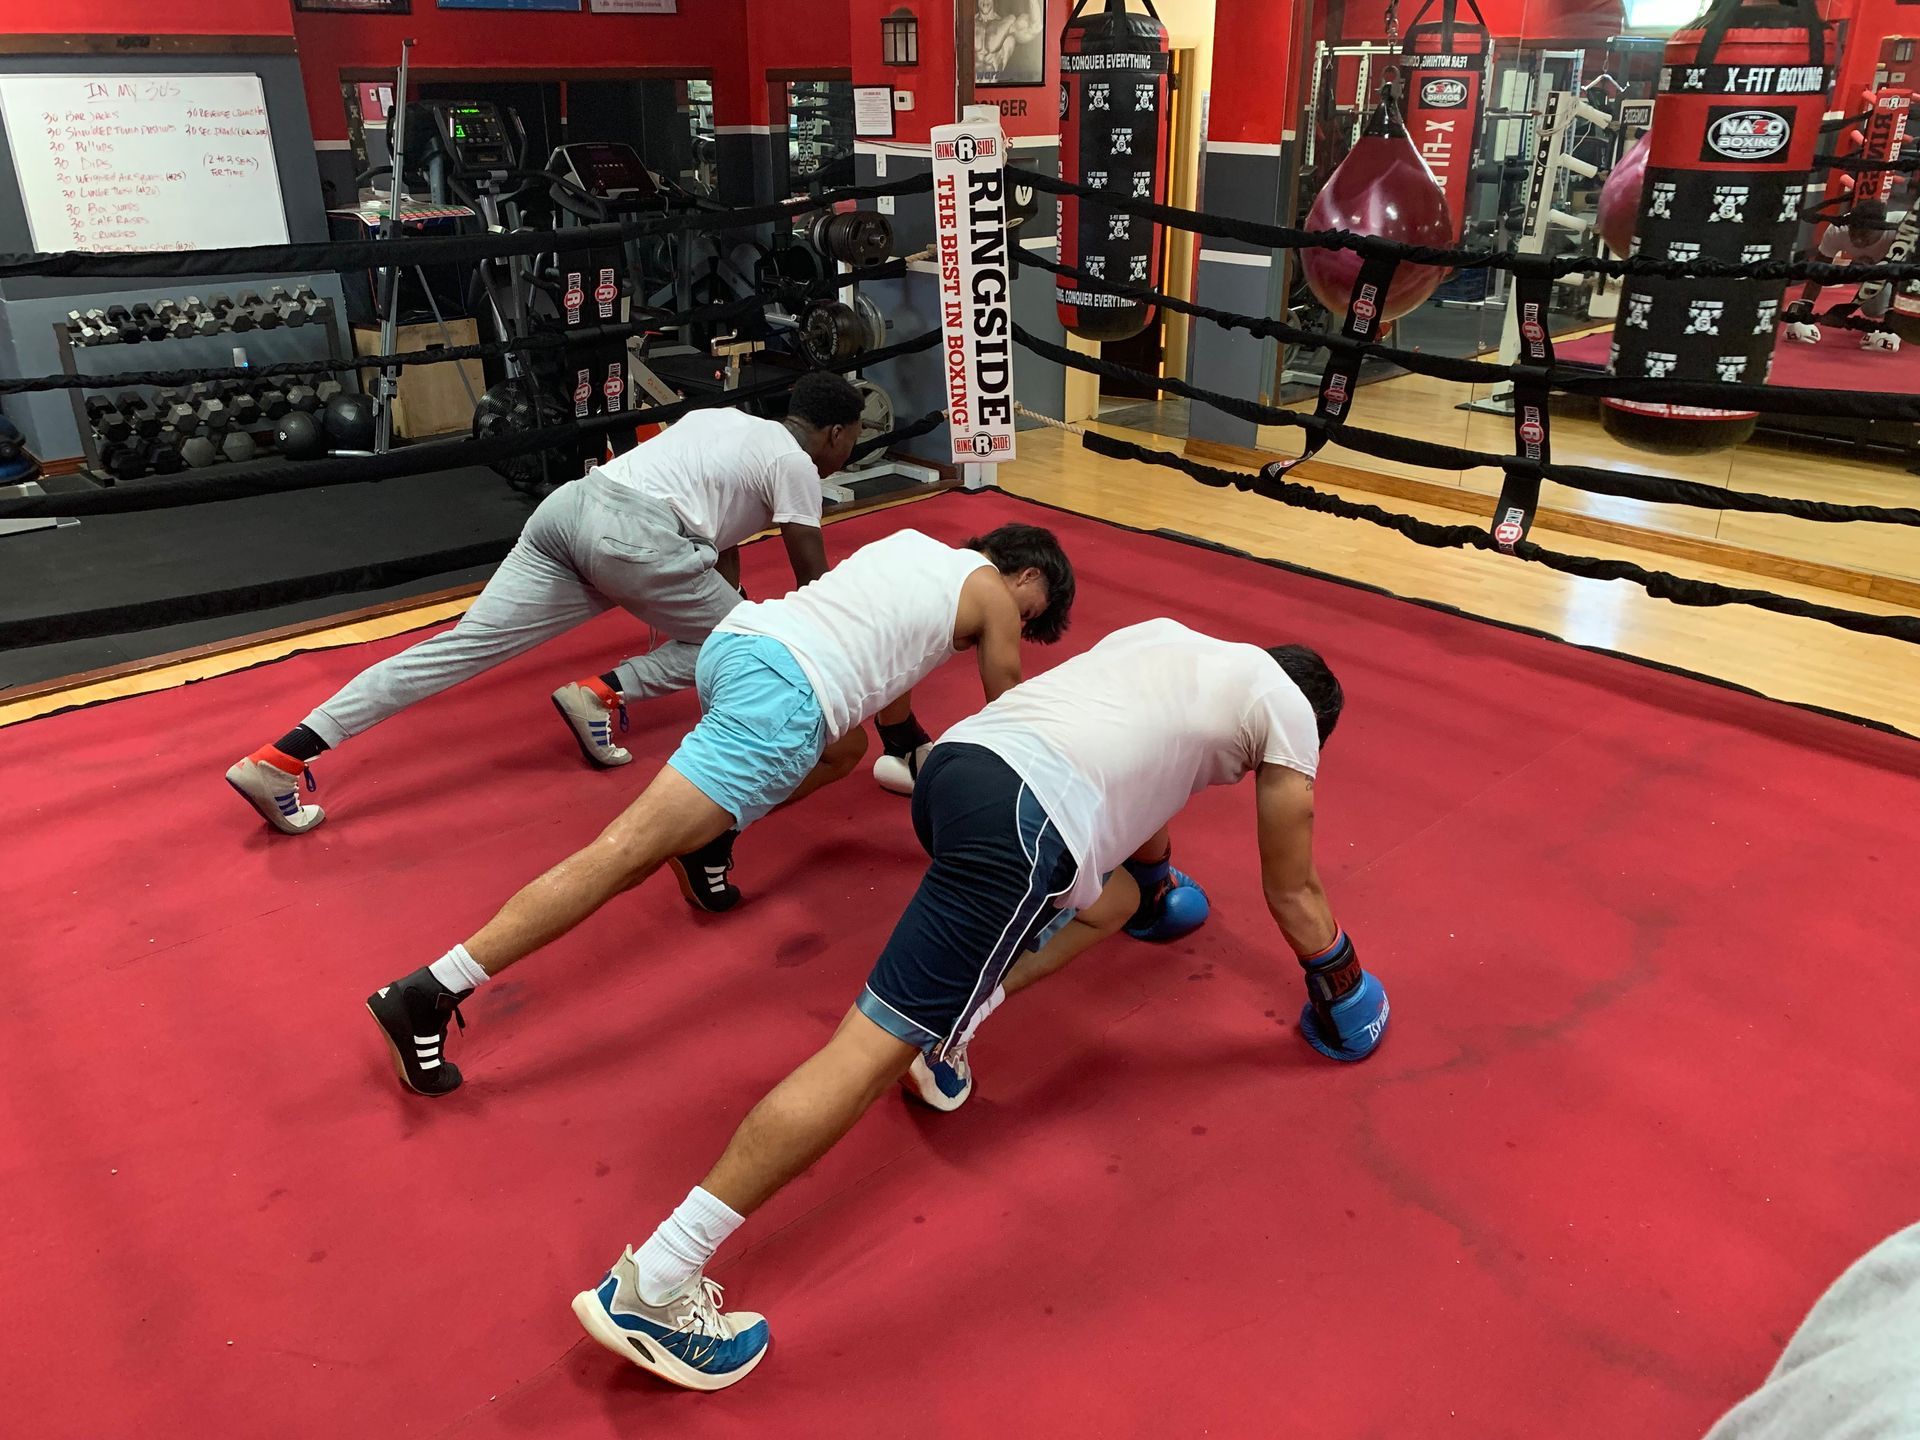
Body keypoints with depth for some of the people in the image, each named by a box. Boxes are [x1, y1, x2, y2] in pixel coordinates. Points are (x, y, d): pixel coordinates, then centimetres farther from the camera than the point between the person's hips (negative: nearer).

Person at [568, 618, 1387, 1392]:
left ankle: (948, 1020, 13)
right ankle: (650, 1286, -10)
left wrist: (1158, 883, 68)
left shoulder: (1166, 636, 35)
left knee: (1118, 895, 30)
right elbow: (1293, 893, 25)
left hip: (958, 760, 8)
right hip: (1019, 822, -8)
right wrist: (1341, 993, 44)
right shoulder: (1288, 709, 18)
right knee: (879, 1044, -10)